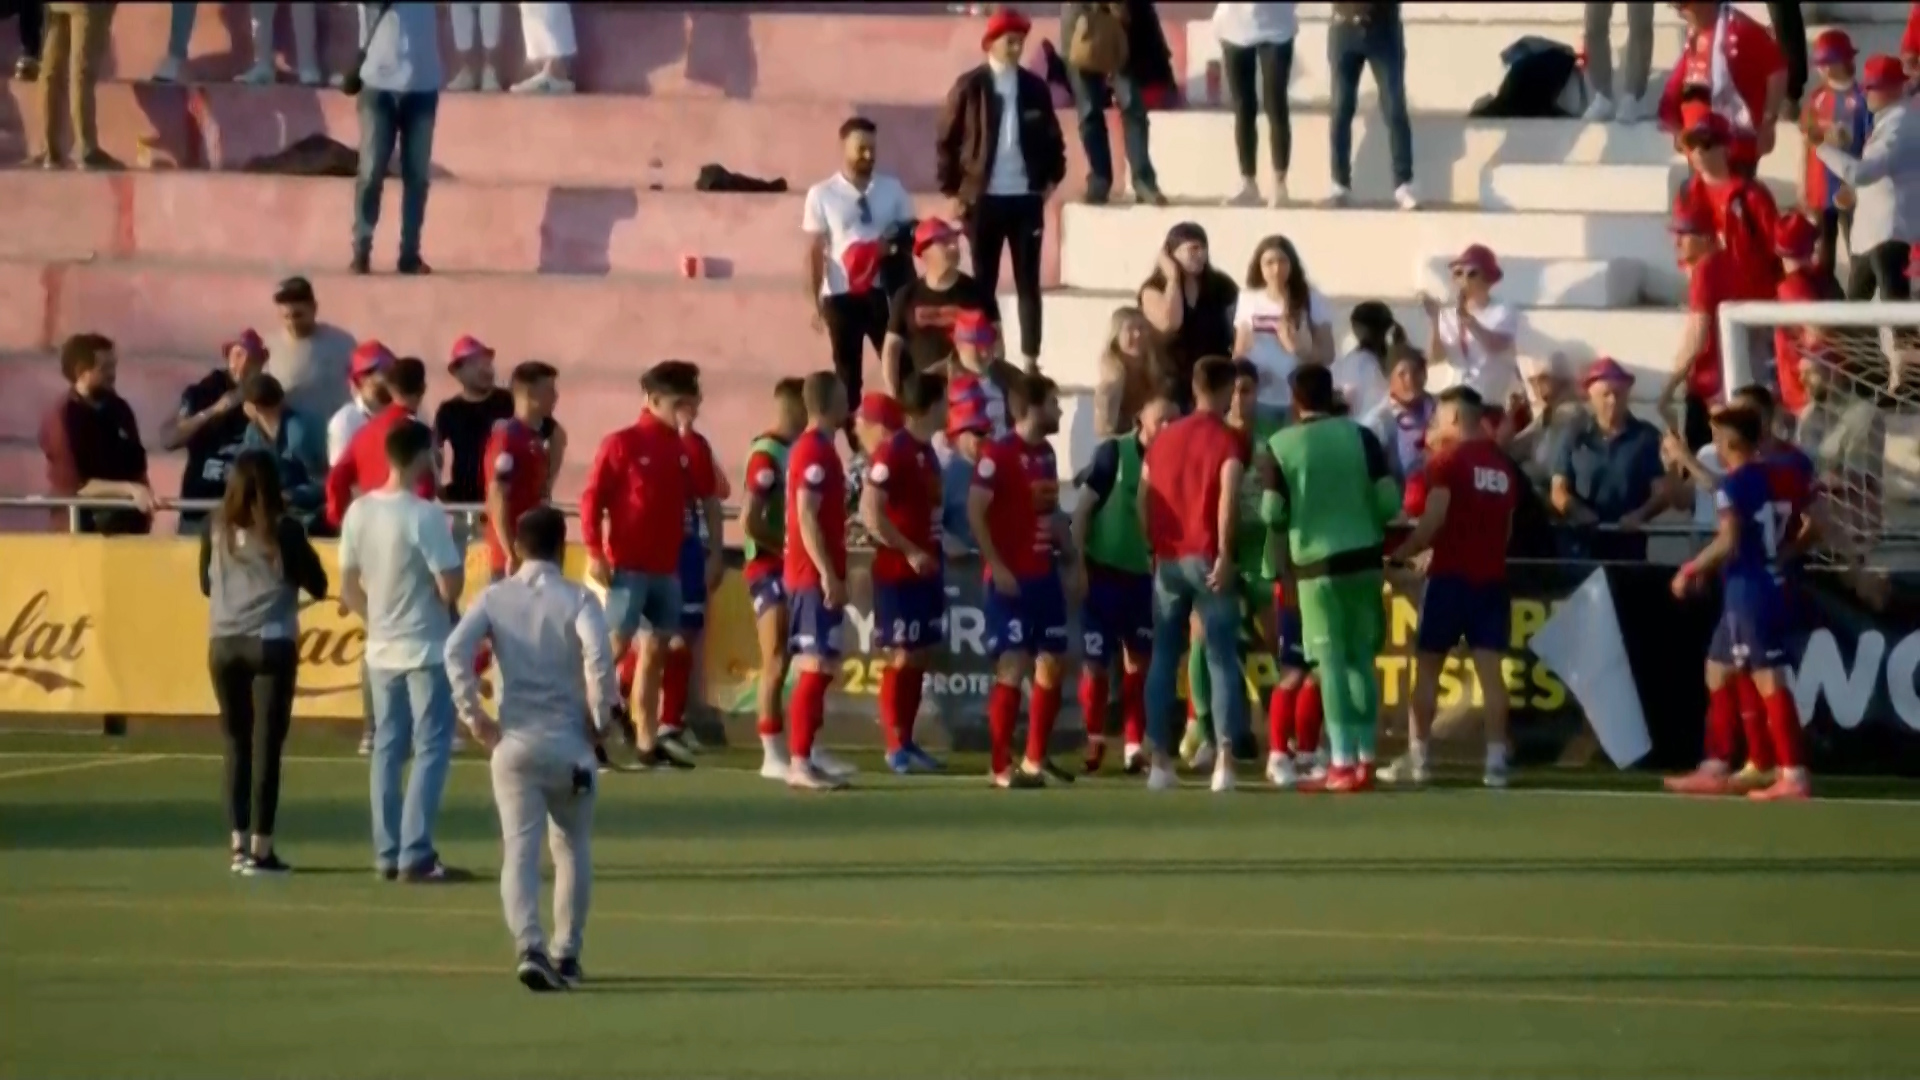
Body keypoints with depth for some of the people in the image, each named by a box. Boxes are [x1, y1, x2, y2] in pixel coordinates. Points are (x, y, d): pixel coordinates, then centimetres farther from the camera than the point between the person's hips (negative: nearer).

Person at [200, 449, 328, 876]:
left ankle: (239, 843, 9)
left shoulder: (216, 528, 2)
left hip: (224, 644, 3)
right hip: (271, 643, -3)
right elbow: (317, 585, 0)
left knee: (237, 743, 11)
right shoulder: (283, 529, -7)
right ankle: (260, 849, -3)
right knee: (266, 744, -1)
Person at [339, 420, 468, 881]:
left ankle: (387, 853, 11)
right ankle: (416, 855, -6)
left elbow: (349, 590, 7)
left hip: (381, 650, 6)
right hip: (427, 649, -6)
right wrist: (454, 551, 1)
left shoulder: (359, 512, 2)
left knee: (387, 748, 11)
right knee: (432, 748, -1)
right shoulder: (425, 516, -18)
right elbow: (450, 588, -18)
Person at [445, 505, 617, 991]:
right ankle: (566, 954, 20)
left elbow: (456, 649, -12)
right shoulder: (577, 600, -3)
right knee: (572, 848, 18)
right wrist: (602, 714, -7)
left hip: (513, 742, 1)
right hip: (568, 742, -1)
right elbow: (597, 654, -21)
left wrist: (473, 714, -5)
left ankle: (530, 948, -24)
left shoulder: (495, 598, 3)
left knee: (519, 850, -3)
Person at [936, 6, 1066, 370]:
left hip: (1026, 198, 2)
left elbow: (1052, 138, 15)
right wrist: (953, 191, -4)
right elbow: (947, 141, 0)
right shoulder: (969, 86, -3)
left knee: (1028, 283, 3)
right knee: (984, 283, 3)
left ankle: (1031, 360, 5)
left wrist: (1051, 179, 5)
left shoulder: (1036, 87, 6)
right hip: (983, 199, -2)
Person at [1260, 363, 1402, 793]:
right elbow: (1389, 502, -3)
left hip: (1316, 562, -3)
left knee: (1332, 661, 0)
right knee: (1362, 656, 12)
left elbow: (1272, 514, -6)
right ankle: (1364, 759, 13)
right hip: (1363, 556, 3)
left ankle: (1344, 763, -5)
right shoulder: (1360, 436, 0)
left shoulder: (1281, 445, -5)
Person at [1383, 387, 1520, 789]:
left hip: (1451, 575, -5)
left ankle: (1417, 759, 5)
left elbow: (1435, 518, -14)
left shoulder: (1449, 459, -7)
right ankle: (1496, 761, -6)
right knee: (1490, 669, 0)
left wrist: (1402, 555, -2)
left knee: (1427, 666, 5)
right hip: (1491, 578, 5)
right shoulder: (1505, 467, 12)